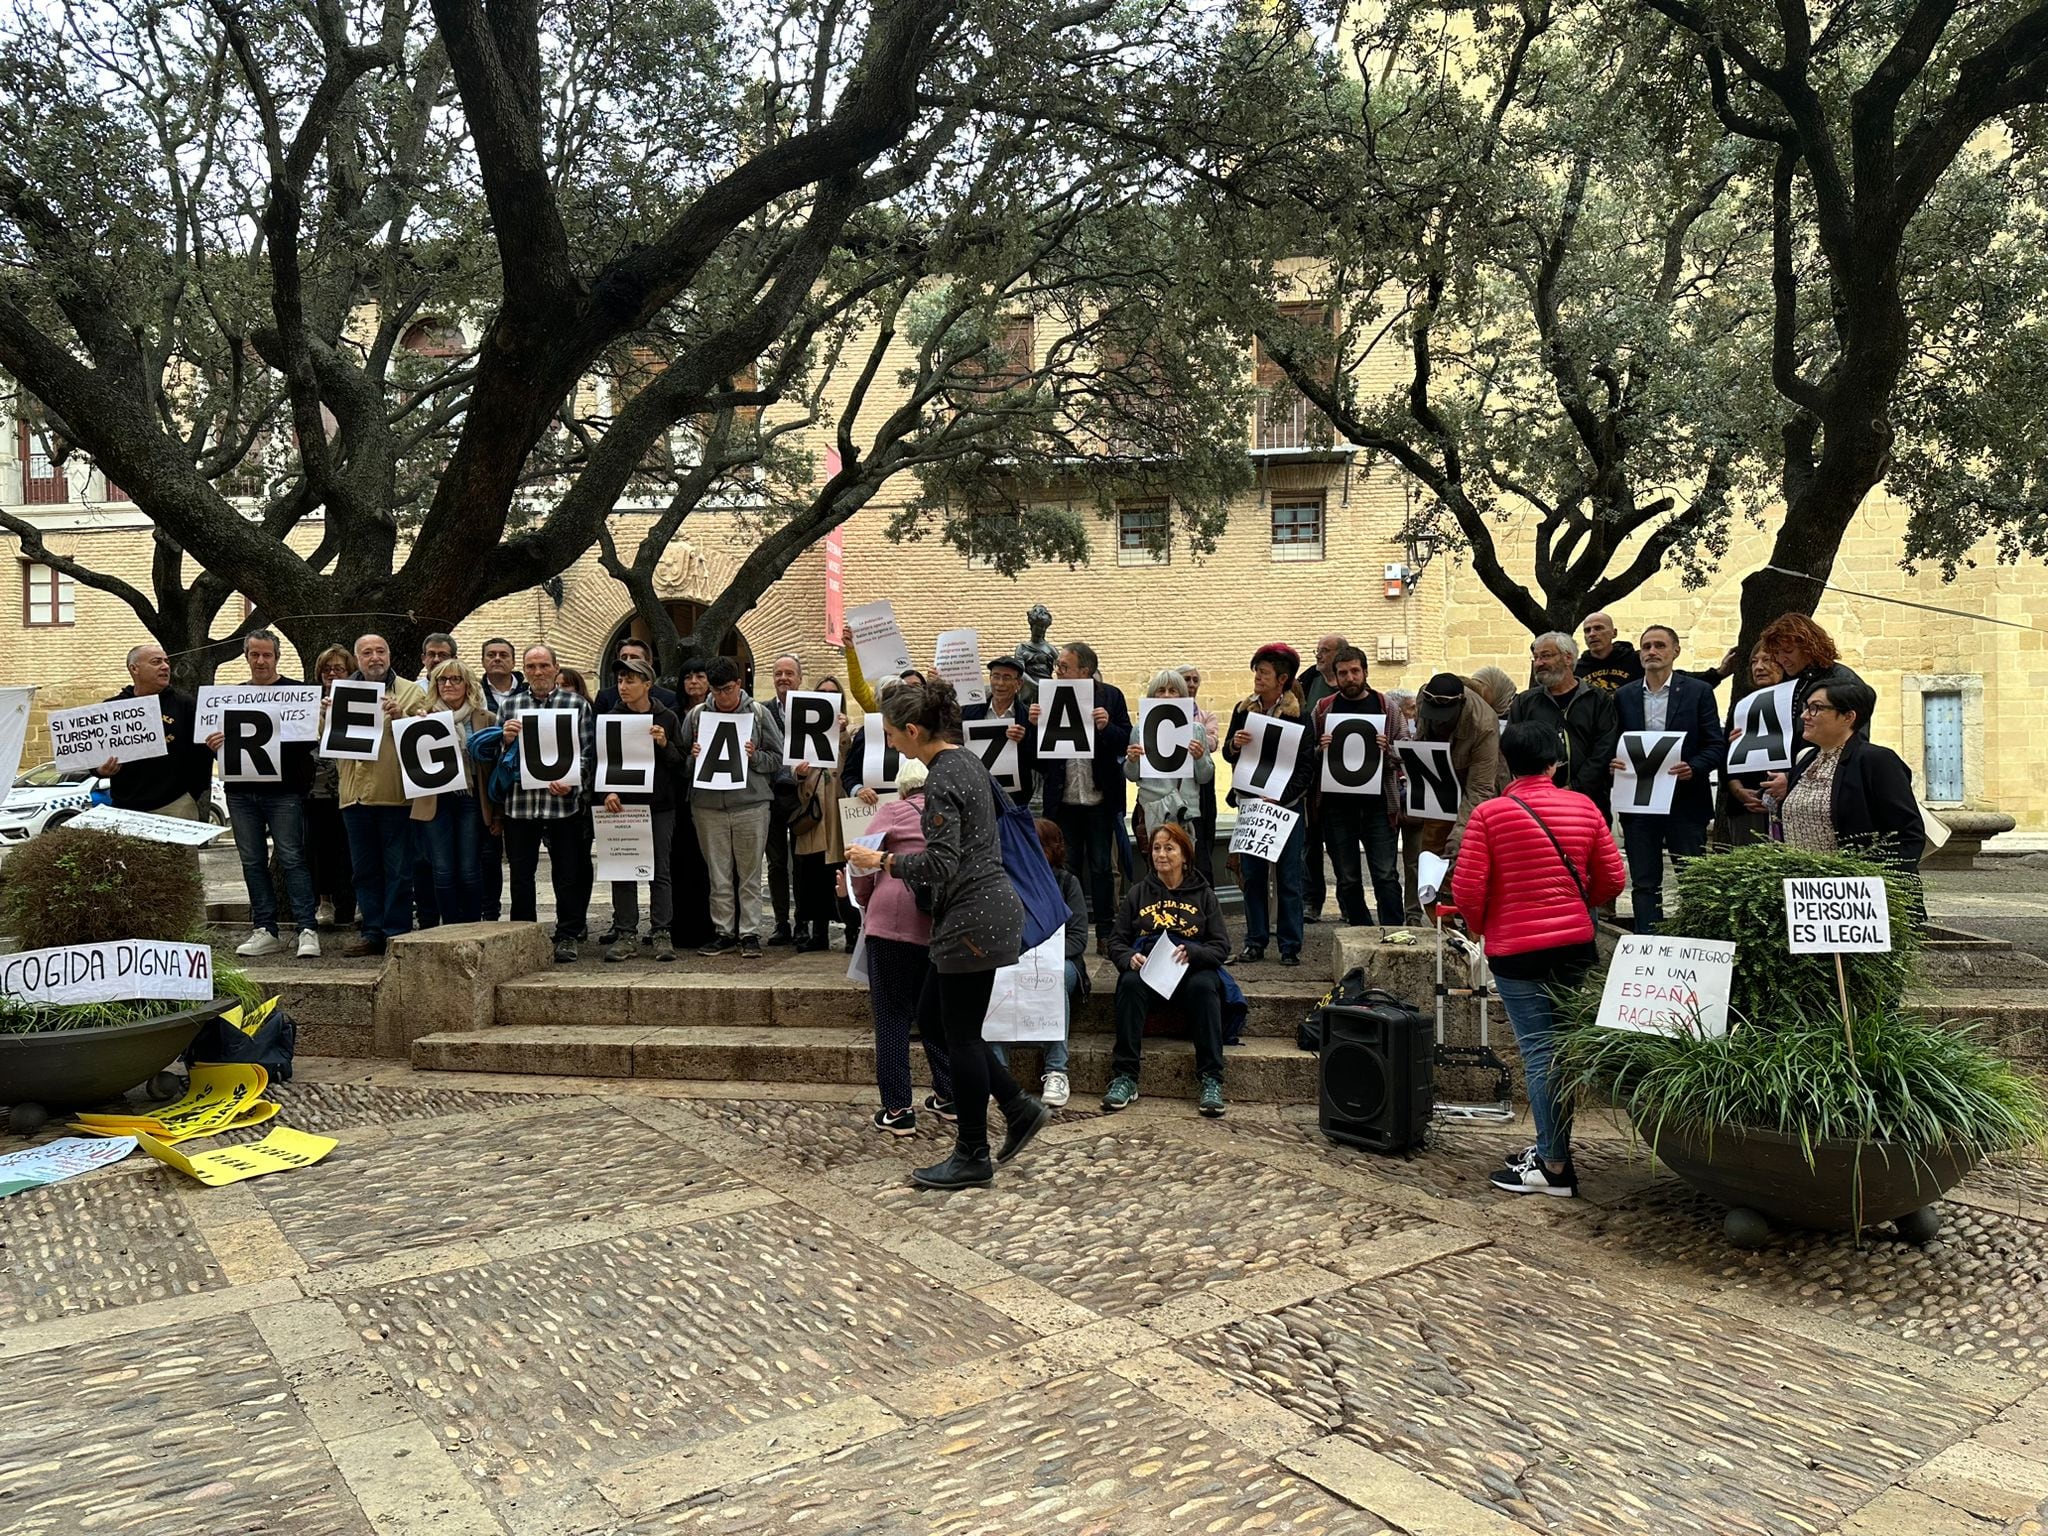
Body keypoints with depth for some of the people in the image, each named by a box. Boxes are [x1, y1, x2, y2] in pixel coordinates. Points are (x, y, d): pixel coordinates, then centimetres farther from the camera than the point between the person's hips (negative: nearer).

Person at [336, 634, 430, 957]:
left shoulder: (410, 691, 5)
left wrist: (402, 717, -21)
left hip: (395, 793, -4)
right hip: (356, 793, 4)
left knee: (398, 869, -1)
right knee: (364, 870, 9)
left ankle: (396, 934, 5)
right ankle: (373, 933, 17)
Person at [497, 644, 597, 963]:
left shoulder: (577, 704, 4)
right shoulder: (511, 705, 12)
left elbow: (588, 751, 1)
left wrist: (572, 782, -14)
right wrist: (505, 740, -5)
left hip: (564, 802, -2)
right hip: (519, 802, 3)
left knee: (567, 875, 4)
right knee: (521, 874, 8)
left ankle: (567, 937, 14)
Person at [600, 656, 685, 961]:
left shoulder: (667, 718, 3)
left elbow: (681, 764, 3)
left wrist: (664, 744, -14)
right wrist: (608, 791, -11)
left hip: (659, 806, -1)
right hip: (622, 805, 1)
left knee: (660, 871, 2)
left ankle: (662, 934, 7)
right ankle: (626, 934, 8)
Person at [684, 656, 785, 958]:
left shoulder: (759, 713, 3)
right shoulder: (696, 715, 7)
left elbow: (778, 758, 4)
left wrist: (755, 756, -13)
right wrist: (693, 757, -9)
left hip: (751, 804, -2)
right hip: (708, 805, 2)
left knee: (750, 874, 3)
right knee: (718, 874, 7)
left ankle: (750, 934, 10)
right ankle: (723, 933, 16)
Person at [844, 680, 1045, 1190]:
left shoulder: (942, 779, -18)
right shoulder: (965, 760, 11)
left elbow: (941, 864, -24)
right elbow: (998, 807, 26)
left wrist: (882, 860, -12)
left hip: (972, 918, -10)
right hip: (986, 906, 10)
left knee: (960, 1034, 2)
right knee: (932, 1019, 17)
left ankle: (973, 1157, 15)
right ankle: (1019, 1109, 22)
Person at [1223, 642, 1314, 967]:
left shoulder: (1297, 714, -5)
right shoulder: (1243, 709, 7)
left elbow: (1307, 766, -7)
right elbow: (1227, 753, 12)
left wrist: (1280, 797, -18)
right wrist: (1234, 744, -12)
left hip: (1287, 804, -3)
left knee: (1288, 878, 1)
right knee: (1252, 875, 7)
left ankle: (1291, 946, 8)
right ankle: (1255, 941, 16)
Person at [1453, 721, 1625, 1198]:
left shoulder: (1489, 814, -10)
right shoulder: (1584, 807, 2)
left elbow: (1466, 888, -13)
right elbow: (1612, 878, 4)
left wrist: (1481, 925, 6)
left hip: (1516, 948, -4)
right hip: (1575, 944, 5)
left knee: (1539, 1052, -1)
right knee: (1564, 1047, 14)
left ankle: (1554, 1166, 4)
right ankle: (1552, 1145, 25)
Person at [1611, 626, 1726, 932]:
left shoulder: (1698, 691, 2)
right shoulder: (1624, 695, 10)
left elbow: (1717, 745, 0)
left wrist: (1694, 767, -18)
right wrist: (1612, 762, -9)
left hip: (1685, 802, -2)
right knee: (1644, 882, 6)